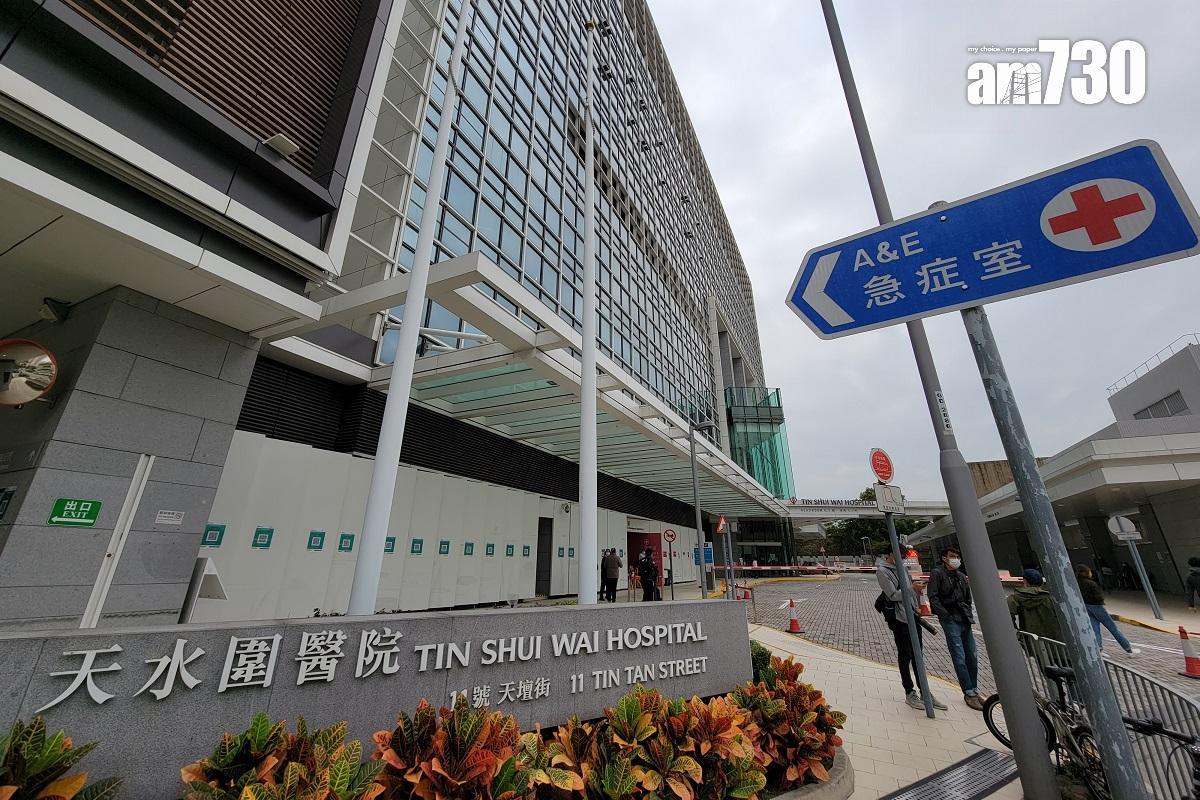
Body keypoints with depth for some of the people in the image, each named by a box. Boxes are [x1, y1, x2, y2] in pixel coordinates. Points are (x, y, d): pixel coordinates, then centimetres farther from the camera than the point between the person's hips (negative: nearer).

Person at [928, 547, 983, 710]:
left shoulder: (961, 576, 16)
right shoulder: (937, 573, -5)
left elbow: (968, 599, 23)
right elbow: (933, 597, -10)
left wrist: (969, 615, 10)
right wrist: (945, 615, -14)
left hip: (965, 621, 7)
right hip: (950, 621, -6)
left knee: (971, 657, 9)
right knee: (960, 658, -7)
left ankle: (973, 691, 21)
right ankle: (969, 693, 1)